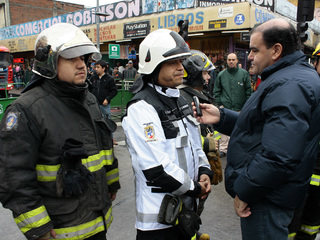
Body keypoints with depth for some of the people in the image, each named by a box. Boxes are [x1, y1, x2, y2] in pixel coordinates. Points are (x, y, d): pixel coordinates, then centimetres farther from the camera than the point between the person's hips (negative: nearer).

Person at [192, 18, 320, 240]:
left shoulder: (289, 86, -24)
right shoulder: (294, 77, 13)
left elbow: (279, 157, -32)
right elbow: (259, 126, 15)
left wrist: (244, 190, -21)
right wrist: (221, 117, 5)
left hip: (267, 200, -10)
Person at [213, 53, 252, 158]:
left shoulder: (244, 73, 1)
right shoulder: (221, 75, 5)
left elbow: (248, 91, 3)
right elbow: (216, 91, 11)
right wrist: (220, 103, 4)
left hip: (240, 108, -1)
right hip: (225, 108, 1)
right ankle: (223, 148, 13)